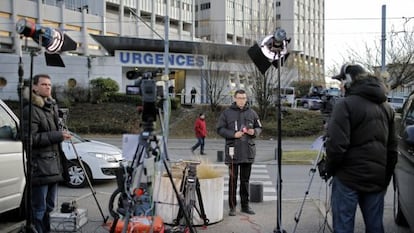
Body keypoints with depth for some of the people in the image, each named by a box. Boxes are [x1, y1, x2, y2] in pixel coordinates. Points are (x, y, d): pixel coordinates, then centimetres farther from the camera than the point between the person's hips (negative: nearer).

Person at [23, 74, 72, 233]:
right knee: (39, 208, -4)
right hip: (39, 166, -8)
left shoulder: (53, 107, 17)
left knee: (49, 206, 14)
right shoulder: (30, 110, -10)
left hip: (53, 164, 8)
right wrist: (58, 136, -17)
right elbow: (31, 138, -16)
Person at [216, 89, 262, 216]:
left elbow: (259, 127, 15)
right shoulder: (227, 113, 0)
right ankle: (232, 207, 11)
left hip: (248, 151, 3)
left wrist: (254, 132, -8)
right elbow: (220, 129, -1)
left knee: (245, 180, 12)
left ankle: (245, 205, 22)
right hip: (233, 151, -3)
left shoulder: (252, 113, 8)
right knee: (233, 180, 2)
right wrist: (233, 134, -15)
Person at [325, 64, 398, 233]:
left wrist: (330, 168, -2)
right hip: (377, 179, 7)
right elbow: (392, 147, 16)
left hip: (349, 178, -7)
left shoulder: (346, 104, -11)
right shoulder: (386, 107, 12)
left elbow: (336, 144, -18)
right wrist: (385, 178, 22)